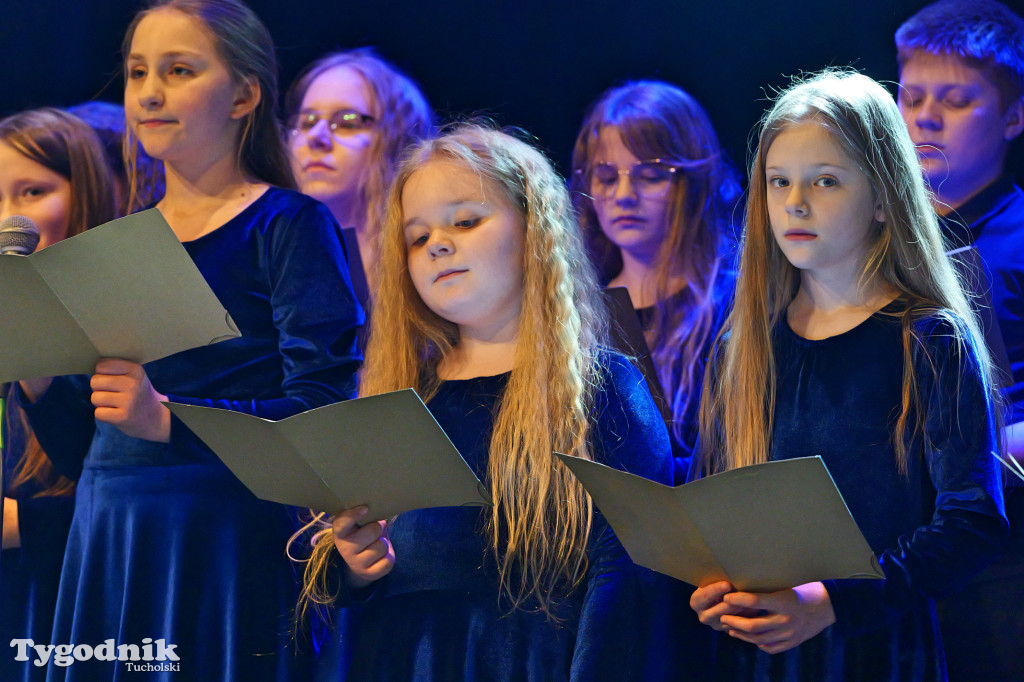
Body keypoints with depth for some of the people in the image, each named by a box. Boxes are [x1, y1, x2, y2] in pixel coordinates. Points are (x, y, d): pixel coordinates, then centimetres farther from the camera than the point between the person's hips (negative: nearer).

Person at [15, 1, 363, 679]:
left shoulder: (288, 226, -1)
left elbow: (324, 413, -13)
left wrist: (168, 419, -23)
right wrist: (37, 379, -3)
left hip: (234, 545, -5)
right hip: (107, 544, 5)